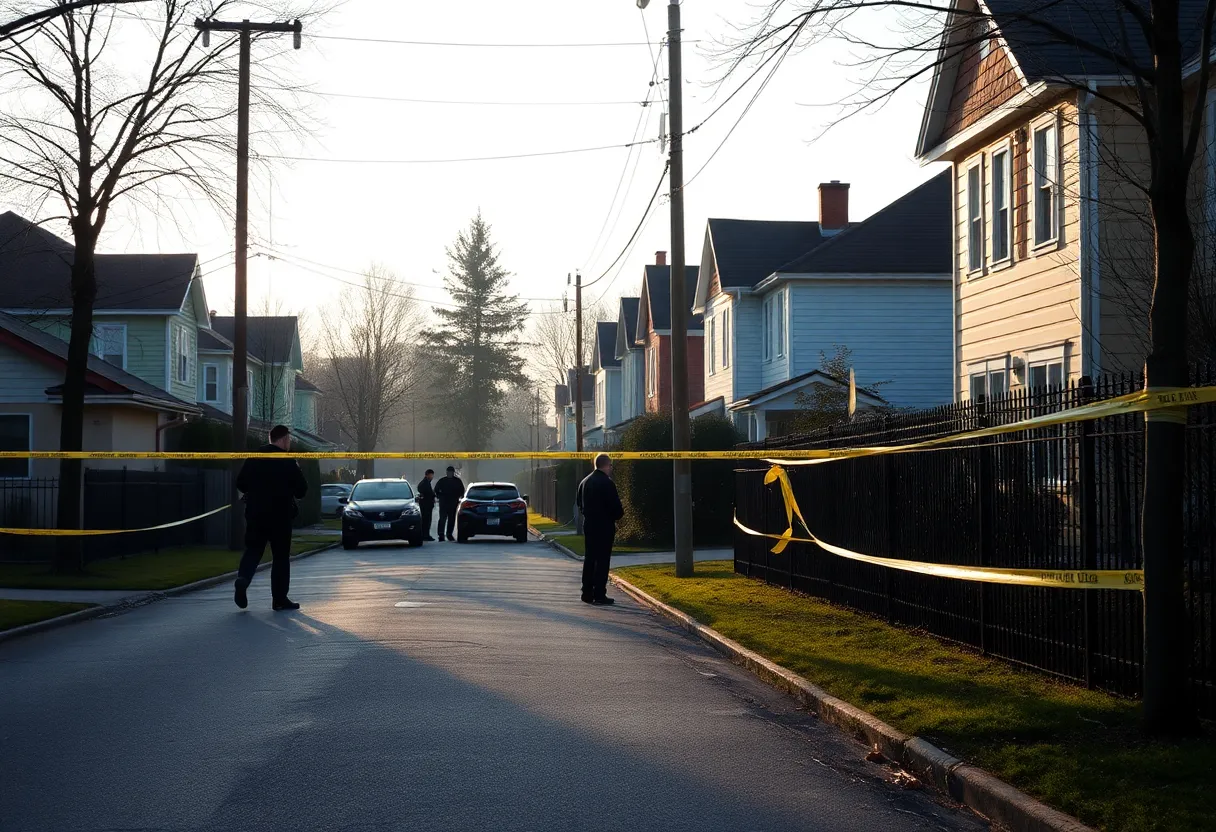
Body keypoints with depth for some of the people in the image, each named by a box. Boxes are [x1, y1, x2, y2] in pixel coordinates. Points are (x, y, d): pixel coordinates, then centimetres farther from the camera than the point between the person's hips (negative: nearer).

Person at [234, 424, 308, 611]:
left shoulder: (254, 458, 4)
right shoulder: (288, 462, -9)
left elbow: (241, 483, 7)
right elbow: (301, 490, -6)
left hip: (255, 513, 4)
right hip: (280, 515, -3)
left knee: (253, 549, 10)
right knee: (281, 556, 5)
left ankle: (243, 577, -18)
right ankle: (280, 599, 5)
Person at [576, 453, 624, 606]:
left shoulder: (584, 482, 9)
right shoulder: (607, 483, -16)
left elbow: (580, 504, 15)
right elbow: (616, 507, -16)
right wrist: (618, 515, 3)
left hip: (588, 525, 7)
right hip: (604, 526, -7)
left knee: (589, 559, 13)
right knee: (602, 560, -4)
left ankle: (587, 593, 15)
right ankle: (599, 595, -5)